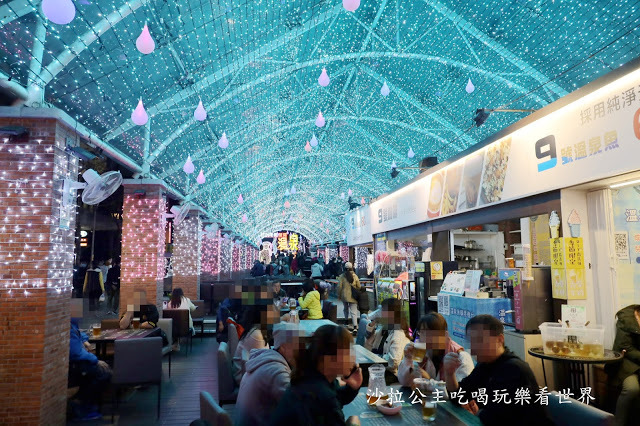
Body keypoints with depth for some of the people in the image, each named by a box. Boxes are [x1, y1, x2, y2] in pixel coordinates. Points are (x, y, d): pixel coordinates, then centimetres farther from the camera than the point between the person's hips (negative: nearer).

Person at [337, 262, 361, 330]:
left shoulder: (342, 276, -7)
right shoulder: (355, 276, -3)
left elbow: (339, 287, -7)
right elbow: (359, 287, 2)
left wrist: (339, 295, 5)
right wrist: (357, 295, 17)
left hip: (344, 296, 0)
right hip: (353, 296, 0)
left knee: (346, 309, 23)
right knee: (353, 311, -4)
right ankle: (355, 325, -15)